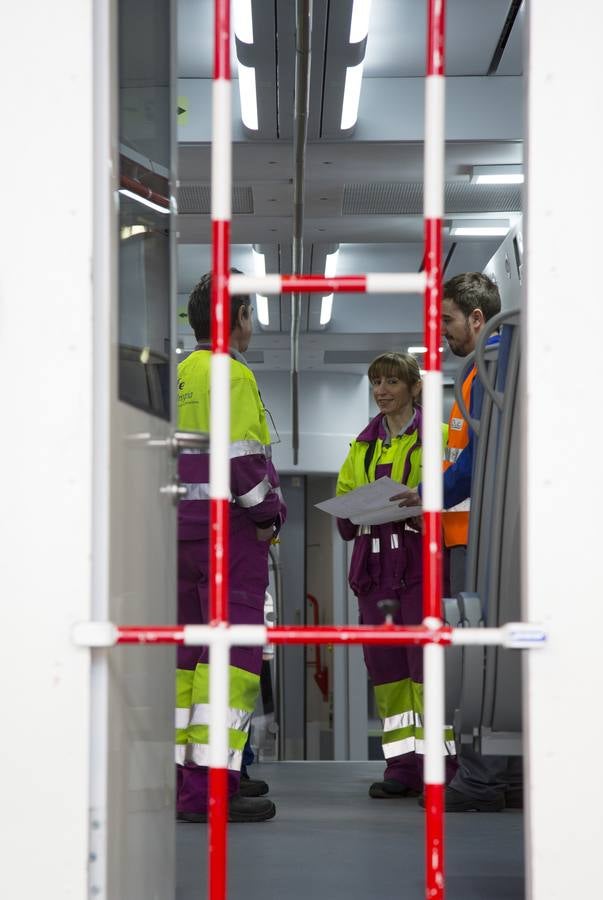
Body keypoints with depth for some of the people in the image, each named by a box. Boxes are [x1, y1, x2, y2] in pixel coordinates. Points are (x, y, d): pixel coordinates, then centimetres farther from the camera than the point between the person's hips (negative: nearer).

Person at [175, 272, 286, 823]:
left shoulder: (178, 376, 17)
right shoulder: (231, 374, -10)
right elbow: (239, 456, -19)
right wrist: (270, 513, -9)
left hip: (182, 526, 9)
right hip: (229, 526, -9)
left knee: (189, 651, 12)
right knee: (233, 653, -10)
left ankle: (183, 773, 15)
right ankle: (210, 787, -15)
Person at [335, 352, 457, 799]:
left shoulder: (438, 436, 2)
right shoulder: (364, 445, 20)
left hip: (420, 564, -6)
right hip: (375, 565, 6)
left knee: (427, 661, -9)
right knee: (384, 665, 4)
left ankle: (439, 766, -6)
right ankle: (403, 765, 8)